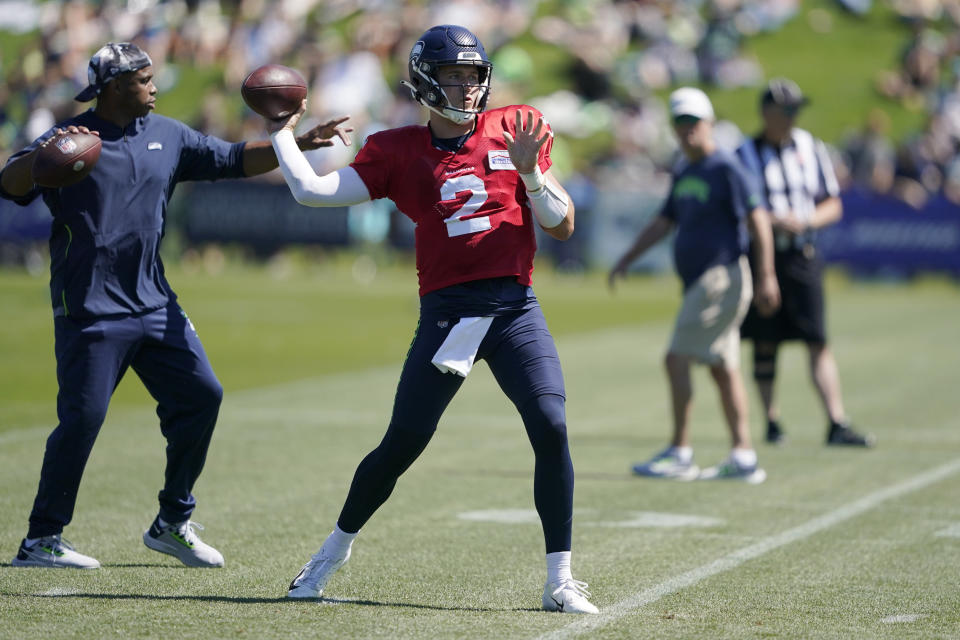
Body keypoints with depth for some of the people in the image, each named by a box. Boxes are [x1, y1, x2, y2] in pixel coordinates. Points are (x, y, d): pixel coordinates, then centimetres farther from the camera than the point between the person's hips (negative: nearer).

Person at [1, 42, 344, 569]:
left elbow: (233, 160, 15)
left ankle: (172, 523, 16)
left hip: (154, 303, 7)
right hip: (91, 308, -7)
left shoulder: (166, 136, 10)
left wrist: (295, 145, 3)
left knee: (200, 396, 3)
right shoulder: (68, 139, -8)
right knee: (82, 418, -10)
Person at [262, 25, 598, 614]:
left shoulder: (516, 129, 10)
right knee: (403, 443, 1)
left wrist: (529, 172, -8)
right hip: (445, 311, -1)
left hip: (514, 306, 1)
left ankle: (561, 582, -5)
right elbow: (311, 191, 0)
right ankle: (336, 549, 25)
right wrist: (282, 133, 11)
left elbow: (562, 227, 7)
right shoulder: (399, 152, 7)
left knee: (551, 429, -14)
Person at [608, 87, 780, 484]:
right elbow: (664, 223, 25)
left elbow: (757, 220, -15)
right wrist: (627, 259, 18)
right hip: (700, 282, 9)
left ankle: (680, 453, -7)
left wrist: (766, 276, -20)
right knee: (723, 368, 7)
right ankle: (743, 458, 9)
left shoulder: (725, 168, -10)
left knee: (677, 359, -11)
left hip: (722, 278, -9)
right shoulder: (683, 173, 16)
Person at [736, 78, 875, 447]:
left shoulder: (811, 148, 9)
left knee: (818, 343, -5)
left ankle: (837, 425, -9)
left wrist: (805, 221, -9)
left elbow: (833, 206, 11)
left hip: (803, 257, 2)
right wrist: (772, 221, -19)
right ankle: (772, 422, 15)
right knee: (765, 344, 4)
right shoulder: (745, 155, 1)